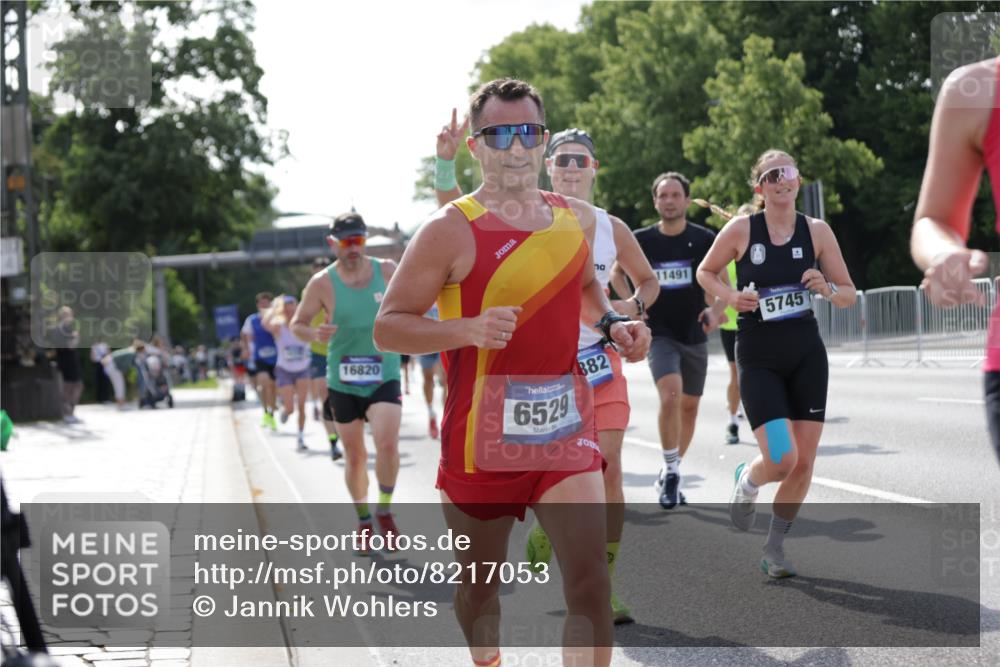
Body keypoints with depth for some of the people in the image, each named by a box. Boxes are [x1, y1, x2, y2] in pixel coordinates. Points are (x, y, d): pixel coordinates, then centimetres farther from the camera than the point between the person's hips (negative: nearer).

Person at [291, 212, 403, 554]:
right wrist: (314, 333, -20)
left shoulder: (386, 270, -2)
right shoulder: (322, 283, -6)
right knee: (355, 457, 8)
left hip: (384, 377, 0)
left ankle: (384, 512, 3)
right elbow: (297, 324, 2)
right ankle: (364, 523, 29)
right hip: (343, 382, 0)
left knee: (388, 445, -21)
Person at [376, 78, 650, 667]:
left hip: (565, 424, 3)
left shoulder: (579, 219, 7)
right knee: (480, 581, 14)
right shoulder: (451, 230, -10)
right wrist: (471, 330, -25)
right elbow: (388, 327, -10)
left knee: (590, 576, -12)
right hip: (482, 434, -3)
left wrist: (611, 323, 7)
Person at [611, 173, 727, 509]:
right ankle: (671, 472, -12)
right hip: (659, 333, -2)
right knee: (670, 394, -24)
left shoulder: (705, 239, -4)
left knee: (689, 407, 11)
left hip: (694, 334, 2)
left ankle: (671, 474, 30)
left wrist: (716, 310, -20)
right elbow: (617, 272, 13)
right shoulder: (641, 240, -2)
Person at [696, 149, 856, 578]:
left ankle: (775, 546, 23)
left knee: (804, 463, 2)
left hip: (806, 353, 3)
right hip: (759, 358, -3)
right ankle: (746, 482, 22)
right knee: (782, 460, -15)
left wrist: (827, 289, -16)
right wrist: (731, 296, -10)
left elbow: (850, 295, 6)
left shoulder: (817, 231, 0)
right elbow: (705, 272, 9)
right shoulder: (742, 229, -6)